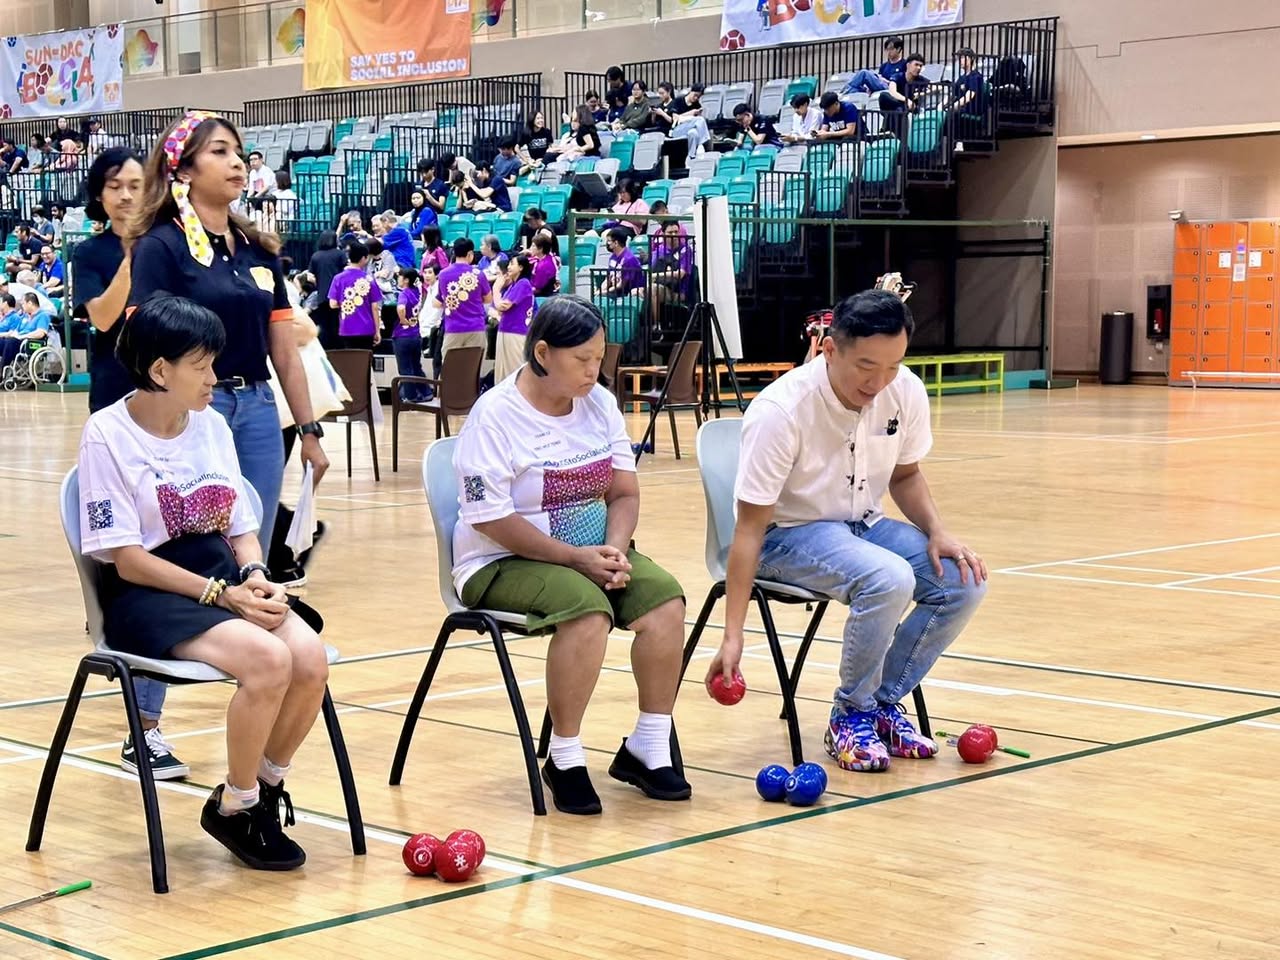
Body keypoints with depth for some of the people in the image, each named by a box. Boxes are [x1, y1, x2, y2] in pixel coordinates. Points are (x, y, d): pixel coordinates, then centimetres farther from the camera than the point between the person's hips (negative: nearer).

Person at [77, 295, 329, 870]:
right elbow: (128, 560, -12)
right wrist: (220, 594, -19)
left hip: (223, 579, 6)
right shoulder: (107, 435, -7)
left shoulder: (212, 427, 11)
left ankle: (266, 789, 2)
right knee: (267, 659, -31)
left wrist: (255, 577, -7)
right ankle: (233, 808, -7)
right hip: (147, 594, -6)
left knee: (310, 657, -24)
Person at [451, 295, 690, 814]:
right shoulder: (495, 416, -15)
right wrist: (575, 558, -23)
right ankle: (564, 761, -18)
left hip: (591, 553, 6)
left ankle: (647, 748, -6)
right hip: (504, 563, -6)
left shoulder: (599, 403, 5)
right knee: (587, 609, -34)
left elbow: (624, 492, 6)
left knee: (665, 597, -19)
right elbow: (490, 518, -19)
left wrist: (614, 552, -14)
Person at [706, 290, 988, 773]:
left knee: (963, 582, -16)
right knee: (888, 579, -33)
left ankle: (884, 700, 4)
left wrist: (937, 531, -10)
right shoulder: (781, 411, -26)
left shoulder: (906, 393, -10)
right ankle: (851, 714, -9)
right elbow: (750, 526, -22)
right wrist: (733, 635, -25)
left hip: (864, 525, 6)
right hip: (789, 533, -6)